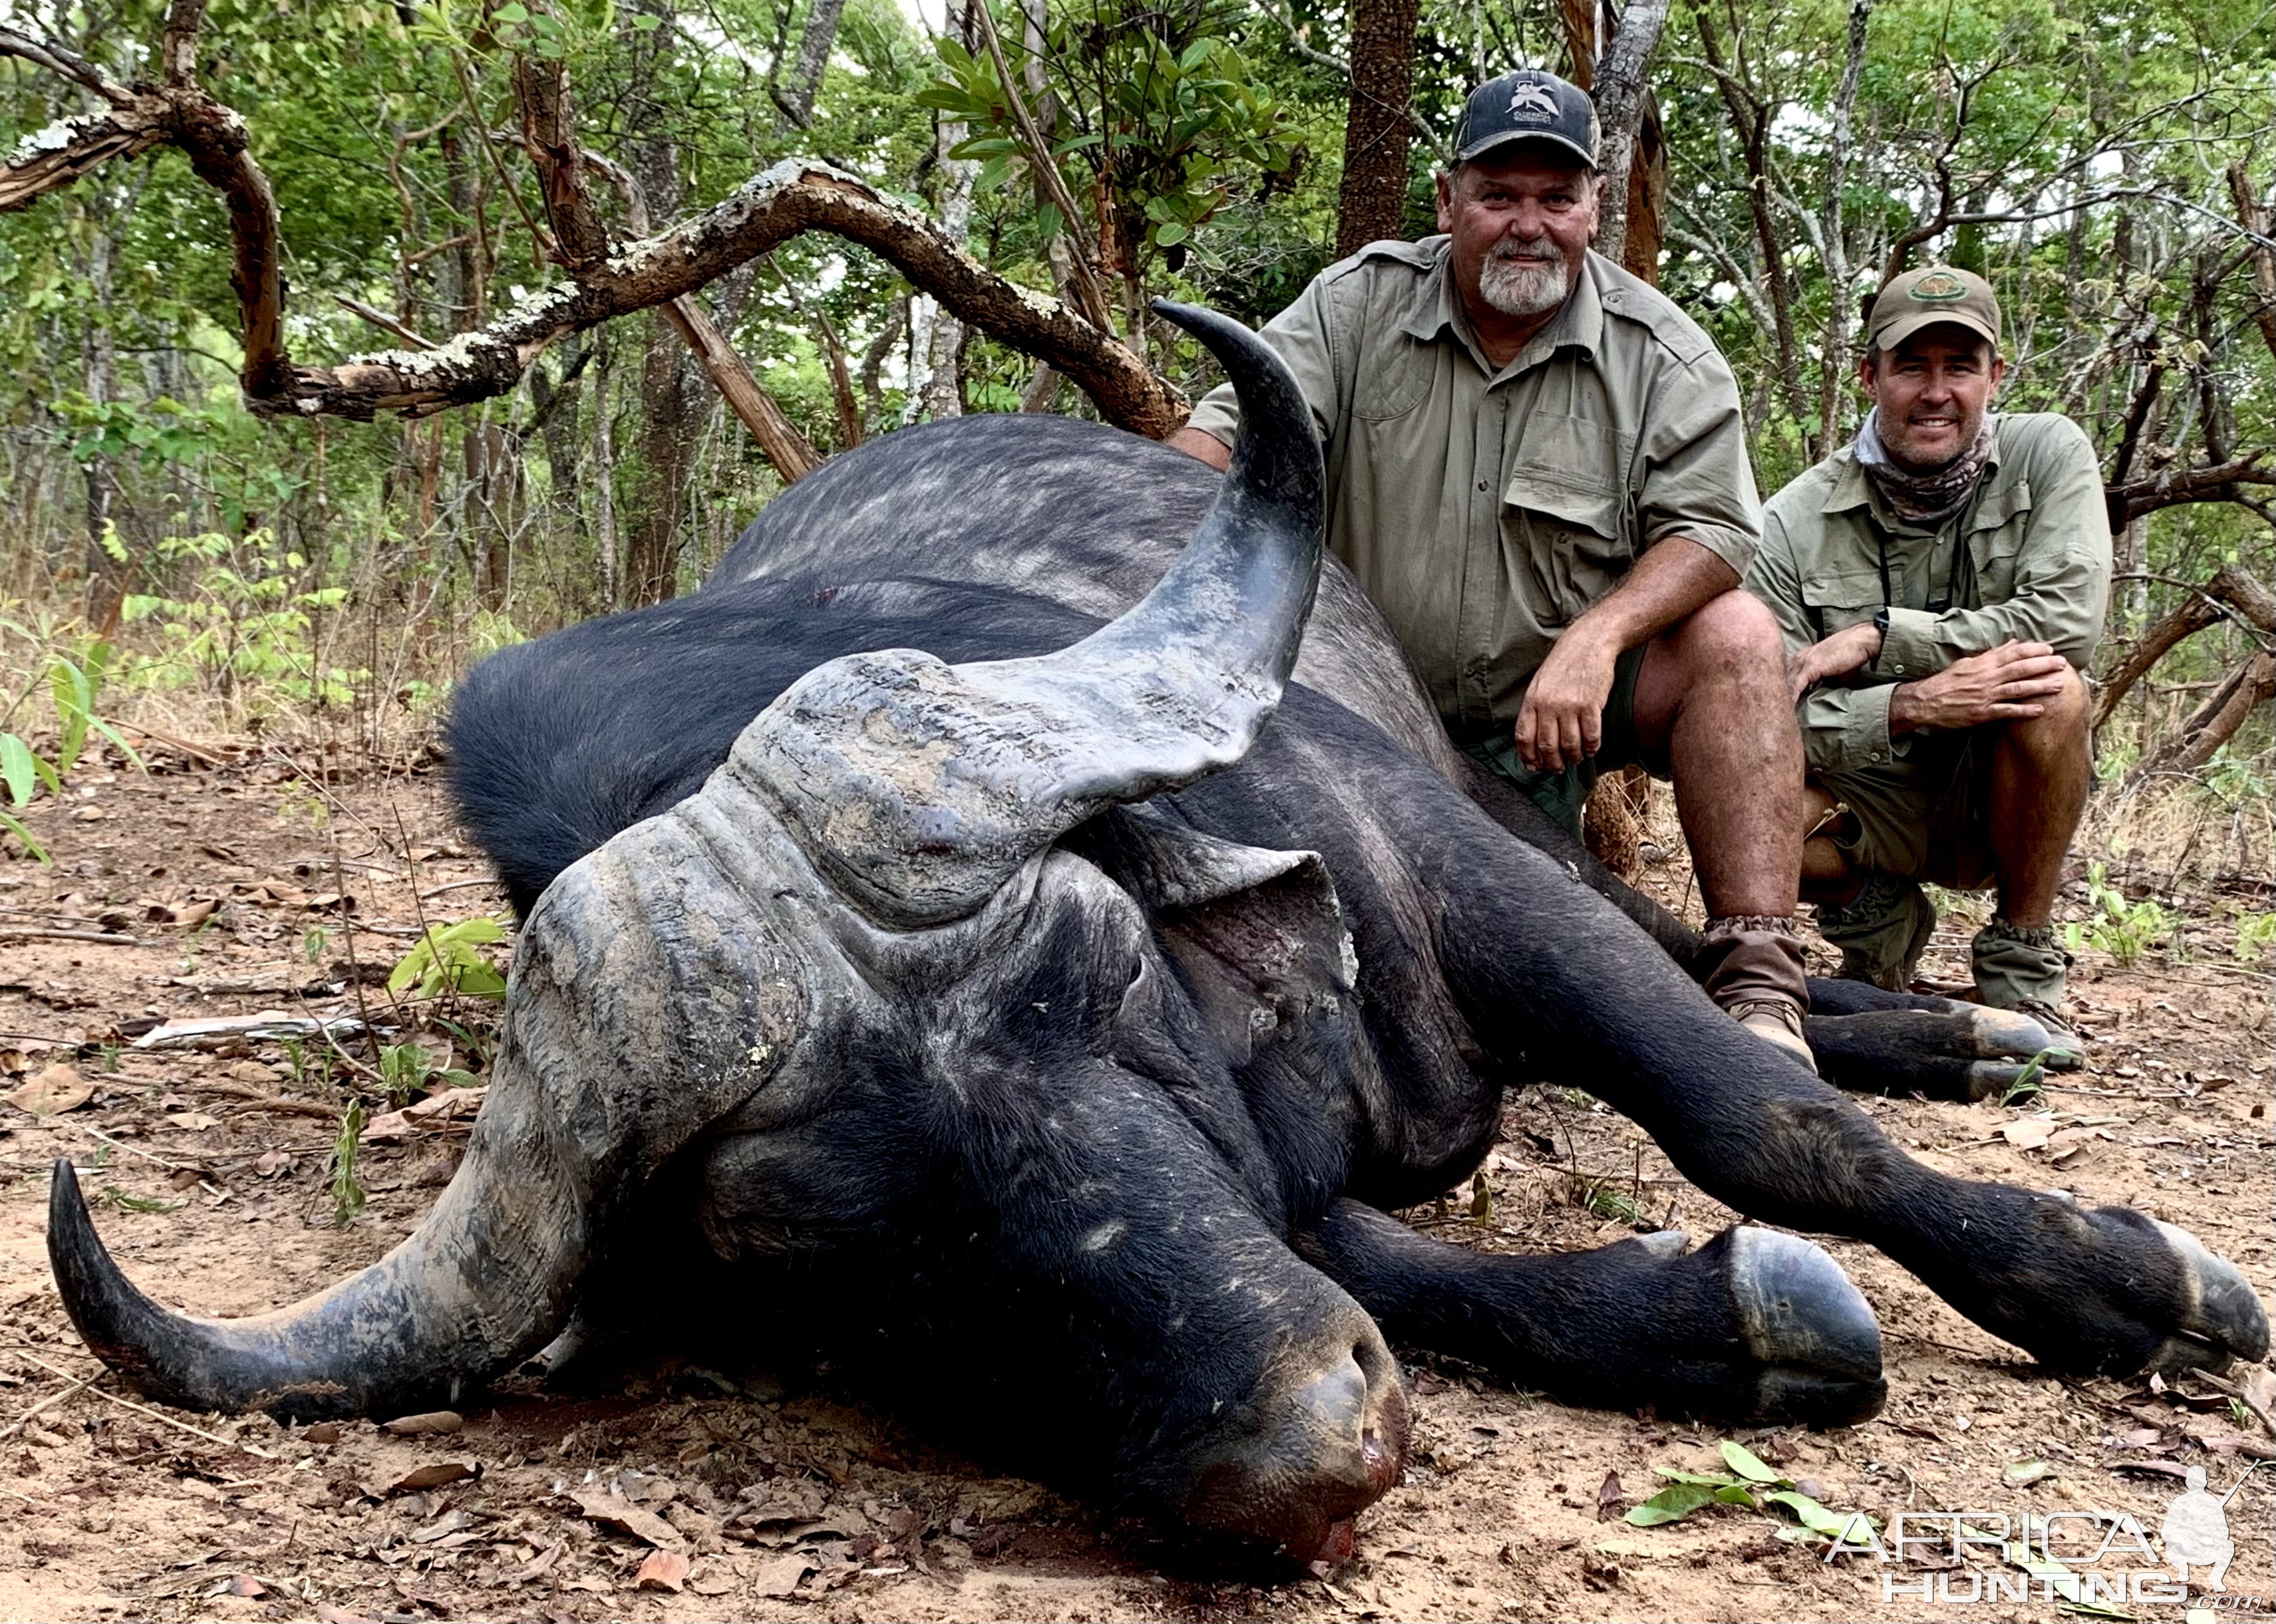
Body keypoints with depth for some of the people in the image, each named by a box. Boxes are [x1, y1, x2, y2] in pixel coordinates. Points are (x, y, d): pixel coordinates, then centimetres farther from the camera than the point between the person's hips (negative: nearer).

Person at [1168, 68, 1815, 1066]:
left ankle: (1756, 990, -33)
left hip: (1560, 710, 0)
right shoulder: (1357, 303, 2)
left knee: (1736, 636, -26)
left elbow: (1710, 530, -9)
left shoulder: (1663, 356, -1)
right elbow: (1222, 439, -4)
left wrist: (1595, 635, -29)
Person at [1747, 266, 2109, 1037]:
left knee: (2049, 684, -32)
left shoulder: (2048, 453, -6)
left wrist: (1877, 638, -22)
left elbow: (2068, 618, -21)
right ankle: (1877, 918, 6)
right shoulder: (1795, 522, -9)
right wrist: (1910, 706, -33)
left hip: (2002, 799, 0)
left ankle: (2022, 965, -13)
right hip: (1873, 805, 0)